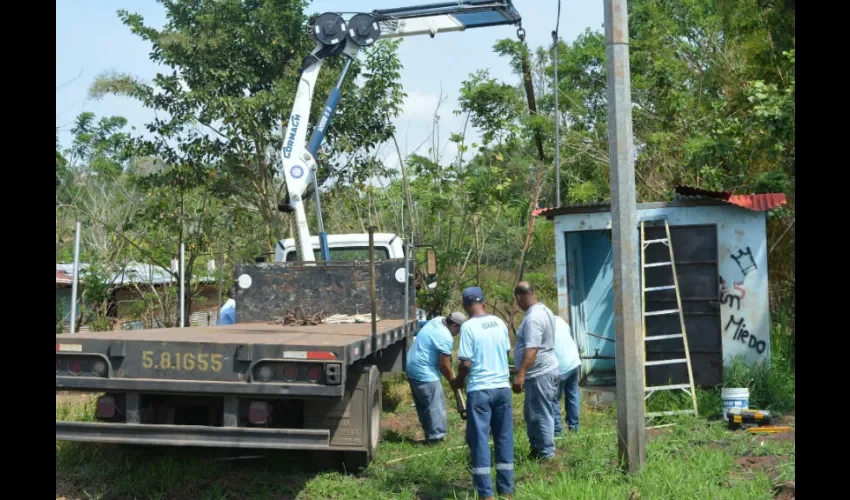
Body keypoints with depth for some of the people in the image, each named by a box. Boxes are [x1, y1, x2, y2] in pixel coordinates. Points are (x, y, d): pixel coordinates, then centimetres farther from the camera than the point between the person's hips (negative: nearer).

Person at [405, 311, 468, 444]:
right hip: (425, 373, -10)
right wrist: (452, 380, 0)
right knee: (436, 406, -2)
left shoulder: (437, 320, 6)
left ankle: (430, 434, 25)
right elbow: (444, 365, -14)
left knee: (423, 405, 16)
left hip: (413, 369, 10)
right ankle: (436, 437, 2)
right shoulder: (446, 338, -21)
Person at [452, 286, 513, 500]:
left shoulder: (468, 327, -11)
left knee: (480, 439, 3)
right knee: (504, 438, 12)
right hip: (502, 386, 5)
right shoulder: (499, 323, 5)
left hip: (479, 389, -5)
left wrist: (458, 381, 5)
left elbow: (466, 363, -13)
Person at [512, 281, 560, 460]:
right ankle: (537, 447, 29)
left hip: (540, 374, -11)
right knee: (532, 412, 20)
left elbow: (532, 349, -29)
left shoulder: (533, 318, -22)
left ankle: (546, 454, 7)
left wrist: (520, 374, -30)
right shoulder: (544, 310, 11)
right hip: (544, 370, 11)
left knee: (541, 415, -1)